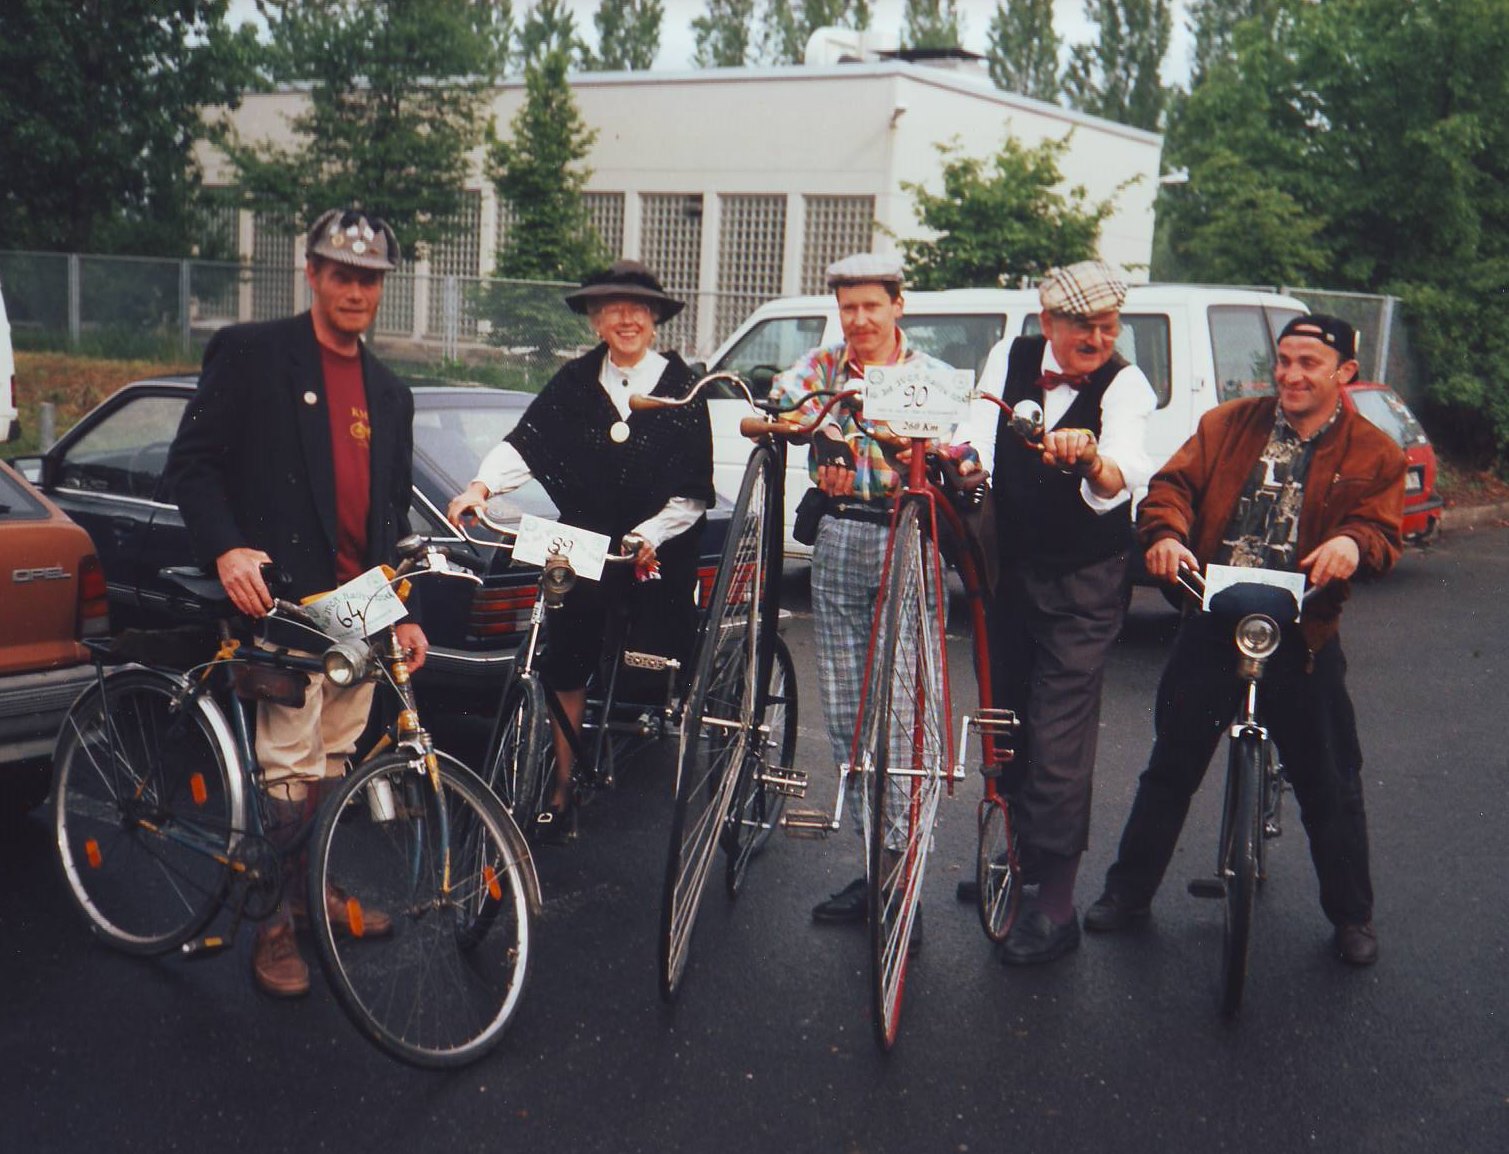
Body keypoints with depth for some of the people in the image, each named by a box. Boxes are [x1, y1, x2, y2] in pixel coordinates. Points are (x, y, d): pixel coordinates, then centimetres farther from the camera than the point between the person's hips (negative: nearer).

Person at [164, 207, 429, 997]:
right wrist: (226, 548, -21)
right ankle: (273, 923, 7)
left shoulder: (389, 394, 17)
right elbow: (191, 462, -6)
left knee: (334, 761, 14)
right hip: (286, 598, -6)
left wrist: (404, 612, 14)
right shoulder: (251, 353, -2)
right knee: (290, 768, -6)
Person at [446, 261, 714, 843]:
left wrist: (650, 537, -17)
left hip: (662, 552, -2)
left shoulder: (683, 388, -1)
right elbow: (526, 442, -9)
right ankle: (561, 794, 17)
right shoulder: (575, 382, 5)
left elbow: (693, 492, -4)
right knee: (565, 670, 4)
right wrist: (481, 485, -26)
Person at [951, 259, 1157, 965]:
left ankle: (1055, 905, 3)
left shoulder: (1124, 385, -14)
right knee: (1005, 715, 17)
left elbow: (1124, 476, -32)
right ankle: (1020, 849, 39)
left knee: (1059, 739, -7)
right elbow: (978, 438, -12)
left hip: (1083, 585, -5)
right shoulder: (1010, 359, -1)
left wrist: (1093, 463, -54)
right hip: (1009, 568, 5)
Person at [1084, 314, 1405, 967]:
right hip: (1211, 625, 2)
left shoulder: (1373, 455, 3)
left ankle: (1352, 917, 25)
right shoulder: (1227, 425, 7)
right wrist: (1166, 534, -24)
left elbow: (1382, 529, -7)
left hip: (1302, 639, -1)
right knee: (1170, 768, 10)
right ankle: (1128, 892, 24)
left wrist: (1353, 543, -32)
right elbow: (1175, 482, -2)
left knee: (1330, 785, 7)